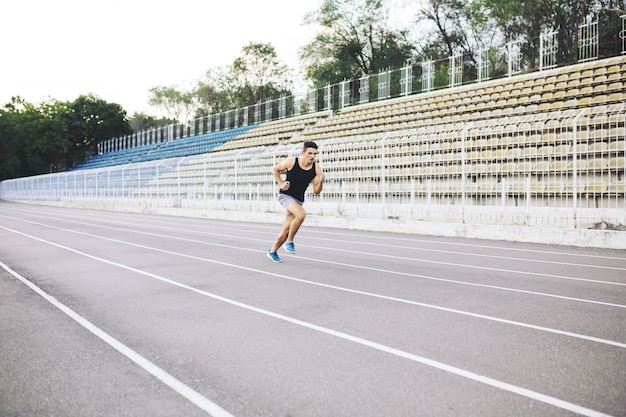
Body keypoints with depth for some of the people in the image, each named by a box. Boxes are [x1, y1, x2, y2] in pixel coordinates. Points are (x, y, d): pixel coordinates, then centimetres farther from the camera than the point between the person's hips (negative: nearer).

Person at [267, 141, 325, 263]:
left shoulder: (317, 169, -8)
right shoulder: (291, 162, -14)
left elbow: (316, 191, -5)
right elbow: (275, 169, 4)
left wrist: (321, 182, -24)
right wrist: (280, 183, -8)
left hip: (298, 200, 4)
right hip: (285, 195, -4)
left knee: (286, 231, 6)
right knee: (301, 214, -31)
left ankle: (273, 251, 30)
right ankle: (289, 242, -12)